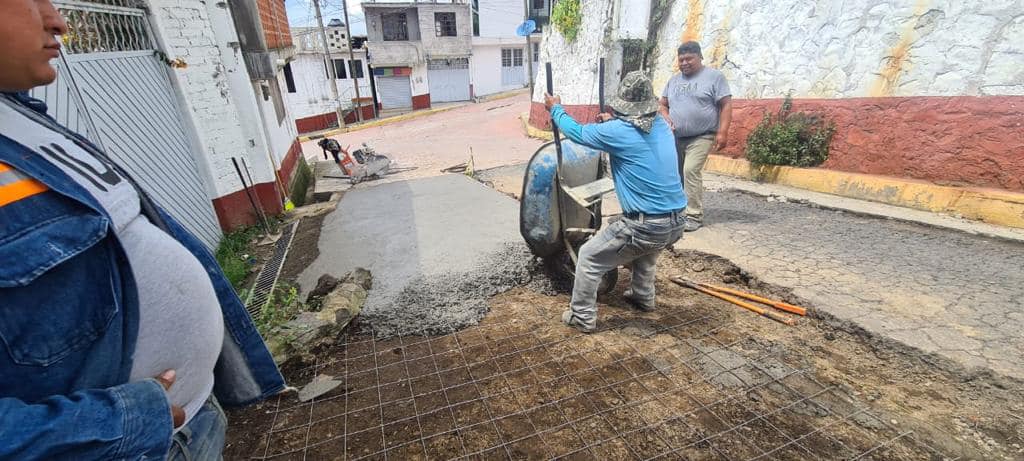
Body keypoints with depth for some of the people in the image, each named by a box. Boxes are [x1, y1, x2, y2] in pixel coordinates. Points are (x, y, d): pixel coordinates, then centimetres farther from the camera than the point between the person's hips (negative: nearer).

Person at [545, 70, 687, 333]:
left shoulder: (616, 132, -12)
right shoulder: (662, 126, 7)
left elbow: (576, 132, 5)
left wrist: (555, 109, 21)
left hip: (646, 227, -7)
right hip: (676, 223, 8)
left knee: (588, 257, 10)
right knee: (647, 248, 39)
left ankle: (583, 317, 20)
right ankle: (643, 297, 51)